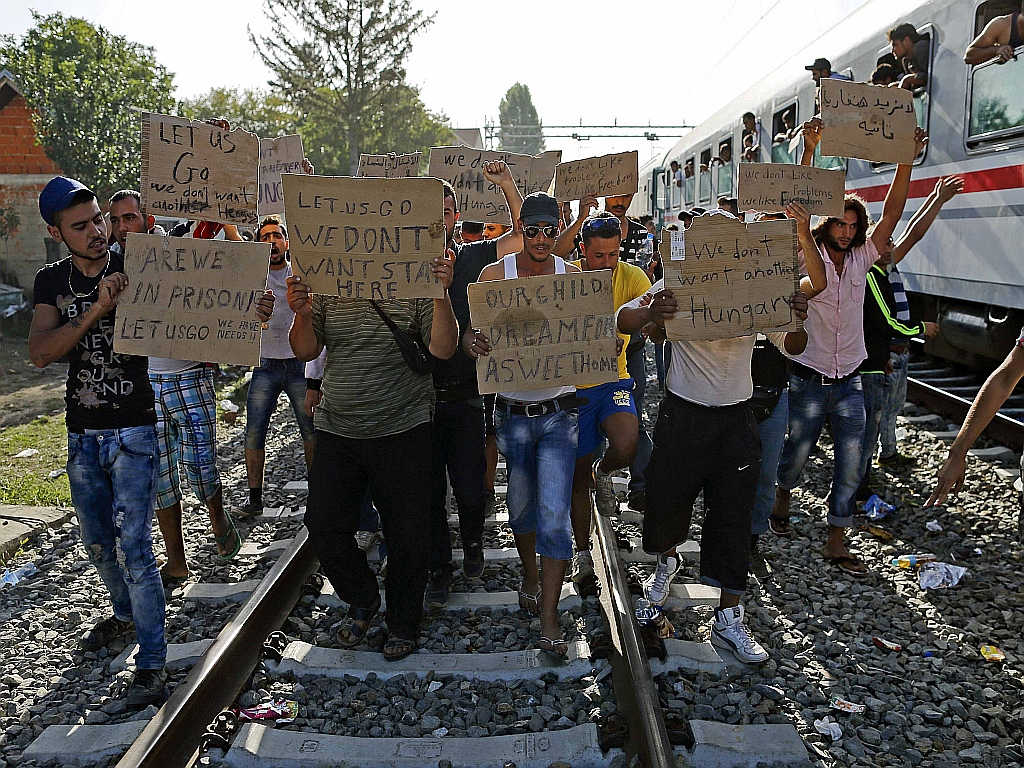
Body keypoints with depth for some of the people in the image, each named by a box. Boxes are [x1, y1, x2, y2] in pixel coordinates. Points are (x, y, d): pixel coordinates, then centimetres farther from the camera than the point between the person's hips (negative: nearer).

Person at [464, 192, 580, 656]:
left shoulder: (572, 277, -2)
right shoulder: (494, 274, -2)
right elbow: (471, 335, -7)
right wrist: (474, 343, -31)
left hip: (558, 412, -1)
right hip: (511, 412, 1)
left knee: (553, 511, -8)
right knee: (520, 503, 17)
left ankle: (549, 619, 0)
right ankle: (530, 578, 44)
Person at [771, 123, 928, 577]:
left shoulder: (861, 259, 6)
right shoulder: (806, 258, -5)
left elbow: (892, 212, 1)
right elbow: (800, 206, -17)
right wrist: (810, 150, -27)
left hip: (849, 382, 4)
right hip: (809, 380, -3)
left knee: (850, 463, 1)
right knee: (797, 453, 11)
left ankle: (836, 541, 11)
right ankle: (783, 497, 41)